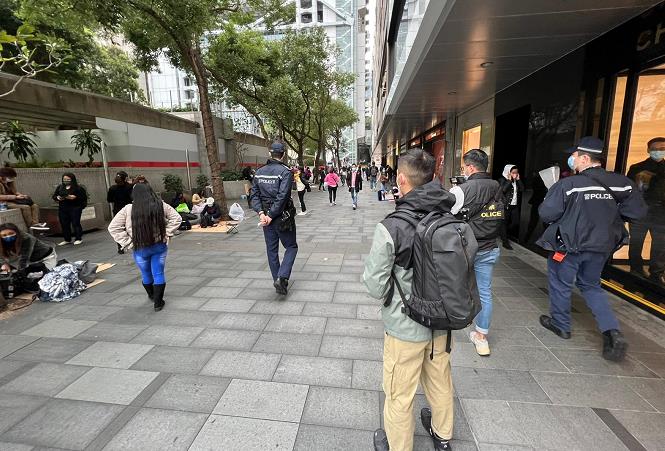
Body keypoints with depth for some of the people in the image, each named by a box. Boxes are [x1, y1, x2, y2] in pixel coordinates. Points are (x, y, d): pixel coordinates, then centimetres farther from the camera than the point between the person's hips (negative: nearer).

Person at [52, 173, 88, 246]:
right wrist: (58, 198, -5)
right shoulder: (60, 187, 12)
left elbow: (84, 197, -8)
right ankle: (67, 240, 17)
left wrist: (75, 197, -21)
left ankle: (78, 239, 6)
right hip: (62, 209, 5)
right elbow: (54, 196, 17)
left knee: (75, 223, -4)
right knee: (64, 224, 7)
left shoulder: (78, 187, -3)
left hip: (75, 208, -5)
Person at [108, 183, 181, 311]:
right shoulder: (161, 206, -6)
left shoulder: (128, 209, -10)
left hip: (140, 248, 0)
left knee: (146, 275, 21)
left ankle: (152, 296, 43)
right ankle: (158, 302, 12)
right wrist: (166, 234, 0)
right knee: (159, 274, 9)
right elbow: (177, 218, -2)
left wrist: (127, 242, -2)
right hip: (160, 246, 0)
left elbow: (113, 227, -8)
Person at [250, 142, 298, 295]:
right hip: (283, 217, -5)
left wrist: (261, 212, -7)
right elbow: (282, 197, -20)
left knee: (272, 250, 14)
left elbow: (254, 195, 0)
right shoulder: (285, 172, -12)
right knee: (291, 247, 10)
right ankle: (282, 277, -7)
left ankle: (278, 281, 22)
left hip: (266, 216, 5)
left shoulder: (259, 172, 6)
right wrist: (271, 215, -16)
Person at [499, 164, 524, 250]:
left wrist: (518, 180, -1)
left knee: (516, 223, 6)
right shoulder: (503, 180, -5)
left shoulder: (517, 181, 13)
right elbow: (503, 190, -21)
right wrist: (509, 180, -14)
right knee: (505, 223, 0)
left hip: (515, 205, 6)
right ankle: (505, 241, 8)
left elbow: (522, 189, 2)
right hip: (506, 205, -6)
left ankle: (503, 235, 28)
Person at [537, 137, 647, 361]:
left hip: (570, 245, -5)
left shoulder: (568, 184, -20)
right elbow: (637, 211, 4)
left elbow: (546, 214, -19)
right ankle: (612, 332, 13)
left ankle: (560, 324, 30)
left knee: (560, 283, 15)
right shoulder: (621, 183, -3)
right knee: (591, 286, 23)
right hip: (601, 247, 6)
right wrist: (607, 214, 16)